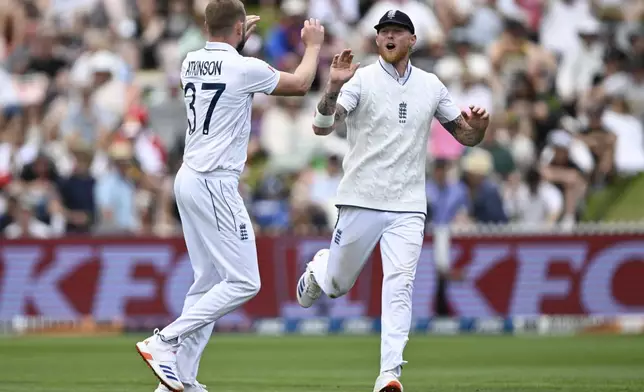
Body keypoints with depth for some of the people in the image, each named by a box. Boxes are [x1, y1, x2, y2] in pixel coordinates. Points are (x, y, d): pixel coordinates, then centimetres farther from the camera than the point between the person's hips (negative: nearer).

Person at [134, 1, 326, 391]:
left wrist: (239, 42, 42)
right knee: (244, 282, -7)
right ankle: (165, 341, -14)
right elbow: (300, 83, 5)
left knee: (209, 281, 12)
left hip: (190, 180, 9)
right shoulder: (245, 68, -13)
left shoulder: (191, 63, 8)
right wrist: (313, 45, 21)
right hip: (215, 184, -9)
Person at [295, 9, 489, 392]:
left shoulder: (431, 86, 9)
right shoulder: (361, 80, -4)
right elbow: (322, 126, -16)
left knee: (400, 286, -13)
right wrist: (334, 87, -34)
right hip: (361, 202, -2)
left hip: (408, 208, 2)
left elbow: (465, 135, 16)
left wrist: (478, 126, -9)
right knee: (336, 284, 10)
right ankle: (318, 269, 46)